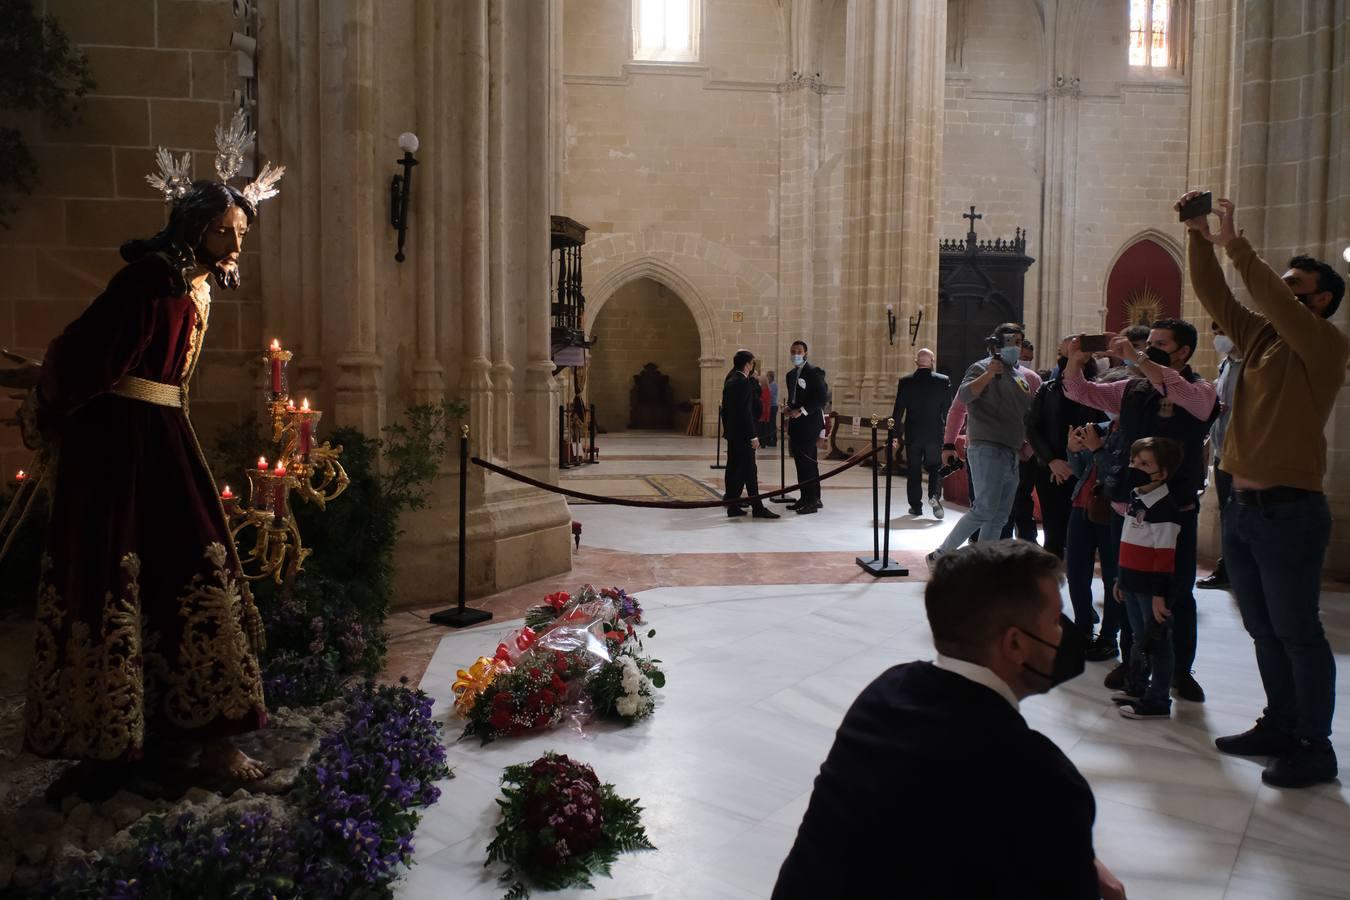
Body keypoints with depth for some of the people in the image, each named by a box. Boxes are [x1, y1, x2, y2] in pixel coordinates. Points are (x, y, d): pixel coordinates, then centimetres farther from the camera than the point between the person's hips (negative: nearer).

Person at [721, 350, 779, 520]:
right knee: (749, 471, -6)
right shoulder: (743, 382, -17)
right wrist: (753, 436, -18)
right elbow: (745, 411, -20)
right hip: (743, 433, -9)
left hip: (732, 433, 9)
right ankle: (757, 508, -2)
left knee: (734, 468, 11)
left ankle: (732, 505, 15)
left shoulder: (730, 380, 12)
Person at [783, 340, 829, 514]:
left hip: (809, 423, -8)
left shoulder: (814, 372, -7)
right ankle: (805, 497, 14)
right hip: (795, 424, 8)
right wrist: (788, 407, 5)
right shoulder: (791, 374, 17)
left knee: (808, 461, -9)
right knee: (800, 461, 8)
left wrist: (802, 411, -16)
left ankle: (813, 500, -4)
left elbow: (823, 397, -13)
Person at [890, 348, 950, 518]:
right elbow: (948, 410, -2)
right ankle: (935, 495, -9)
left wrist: (896, 433, 4)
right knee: (935, 467, 14)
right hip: (935, 433, 0)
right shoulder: (944, 381, -6)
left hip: (912, 434, 0)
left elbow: (898, 410, -4)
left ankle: (915, 506, 13)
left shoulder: (905, 382, -5)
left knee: (913, 470, 10)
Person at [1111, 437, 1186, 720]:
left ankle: (1157, 701, 12)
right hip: (1133, 583, 8)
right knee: (1139, 638, 20)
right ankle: (1136, 688, 33)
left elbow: (1165, 557, -20)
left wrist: (1160, 593, -21)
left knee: (1156, 642, 3)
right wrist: (1120, 578, 20)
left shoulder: (1164, 508, -18)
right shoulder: (1135, 500, 10)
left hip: (1152, 587, -8)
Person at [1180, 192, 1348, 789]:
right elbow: (1215, 297, 10)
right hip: (1242, 506, 7)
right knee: (1263, 630, 15)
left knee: (1298, 633, -1)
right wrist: (1199, 239, 0)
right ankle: (1279, 726, 27)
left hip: (1289, 512, -7)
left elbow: (1273, 302, -24)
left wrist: (1235, 245, -22)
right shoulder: (1260, 336, 12)